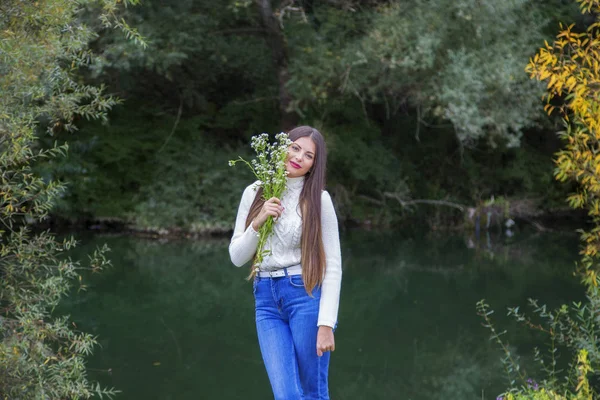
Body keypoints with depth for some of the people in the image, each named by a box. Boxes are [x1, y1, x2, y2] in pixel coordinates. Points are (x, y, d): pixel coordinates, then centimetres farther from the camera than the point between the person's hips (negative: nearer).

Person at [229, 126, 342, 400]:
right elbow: (237, 257, 7)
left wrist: (326, 324, -12)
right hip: (266, 299, 3)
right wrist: (258, 222, -11)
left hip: (306, 295, -3)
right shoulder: (254, 194, 7)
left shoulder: (318, 199, -4)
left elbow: (333, 266, -5)